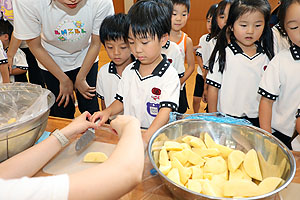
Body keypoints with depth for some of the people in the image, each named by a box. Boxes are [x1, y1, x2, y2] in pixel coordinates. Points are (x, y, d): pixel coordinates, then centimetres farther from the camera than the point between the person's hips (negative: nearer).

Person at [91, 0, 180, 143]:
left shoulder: (169, 75, -10)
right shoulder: (129, 71, 9)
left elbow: (165, 112, -19)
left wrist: (145, 138, -32)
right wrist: (107, 112, -1)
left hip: (155, 135, -4)